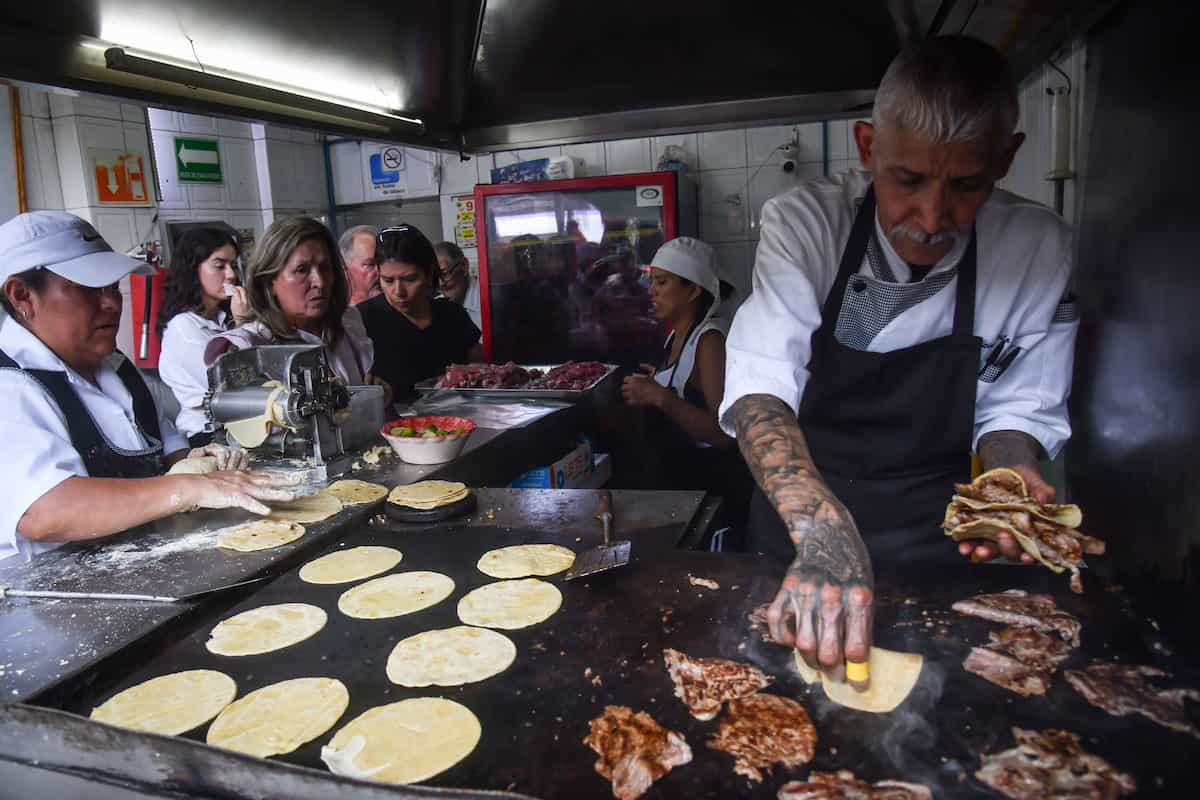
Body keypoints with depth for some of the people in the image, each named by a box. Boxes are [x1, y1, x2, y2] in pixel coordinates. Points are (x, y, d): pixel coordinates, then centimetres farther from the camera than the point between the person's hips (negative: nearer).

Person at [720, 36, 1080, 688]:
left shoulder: (1038, 249, -9)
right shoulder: (805, 223, -16)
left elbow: (1015, 407, 2)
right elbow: (758, 387, -28)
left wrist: (1010, 473, -20)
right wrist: (823, 529, -42)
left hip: (933, 537, 1)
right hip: (794, 531, -1)